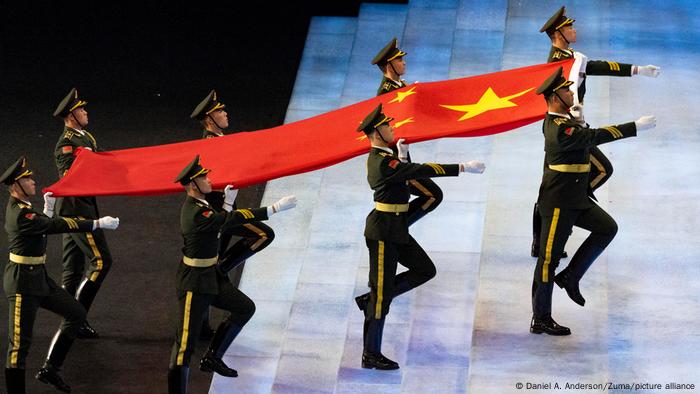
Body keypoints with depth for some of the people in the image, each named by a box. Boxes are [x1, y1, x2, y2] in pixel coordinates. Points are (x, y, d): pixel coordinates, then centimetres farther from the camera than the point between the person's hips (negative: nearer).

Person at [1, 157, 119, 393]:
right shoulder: (21, 214, -22)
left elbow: (44, 227, 20)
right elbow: (59, 225, -26)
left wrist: (48, 209, 7)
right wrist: (97, 224, -25)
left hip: (38, 278, 11)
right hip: (23, 282, -11)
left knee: (76, 313, 14)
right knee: (19, 343, -4)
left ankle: (50, 369, 19)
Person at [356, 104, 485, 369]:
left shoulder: (379, 157, 10)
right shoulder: (384, 162, -22)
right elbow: (422, 171, -26)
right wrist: (463, 168, -24)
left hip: (395, 230, 10)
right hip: (384, 232, -10)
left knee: (425, 270, 12)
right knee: (382, 292, -3)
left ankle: (372, 301, 15)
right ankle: (371, 355, 4)